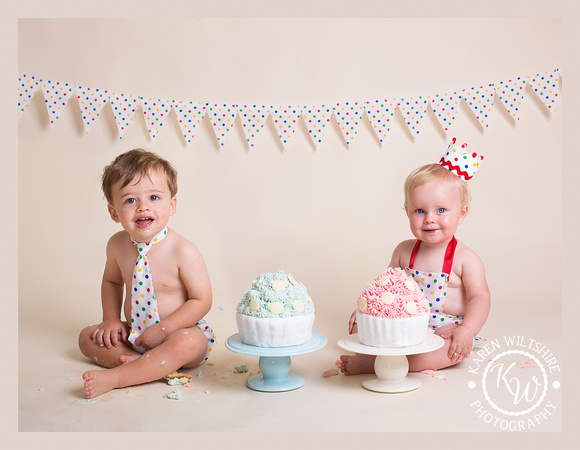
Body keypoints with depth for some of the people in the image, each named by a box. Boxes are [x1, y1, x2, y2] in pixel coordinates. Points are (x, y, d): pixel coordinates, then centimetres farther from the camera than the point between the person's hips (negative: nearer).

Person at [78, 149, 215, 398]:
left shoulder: (183, 251, -21)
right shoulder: (117, 245, -3)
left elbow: (202, 300, -18)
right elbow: (112, 281, 17)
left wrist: (162, 330, -23)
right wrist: (111, 319, 6)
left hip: (180, 331, -6)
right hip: (134, 333, 6)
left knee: (188, 343, -36)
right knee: (87, 337, -1)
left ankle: (113, 378, -30)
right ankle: (141, 363, -18)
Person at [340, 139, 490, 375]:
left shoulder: (465, 258, -11)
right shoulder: (404, 251, 1)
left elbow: (480, 296, -12)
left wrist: (467, 330, -27)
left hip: (446, 330, -4)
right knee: (361, 325, -7)